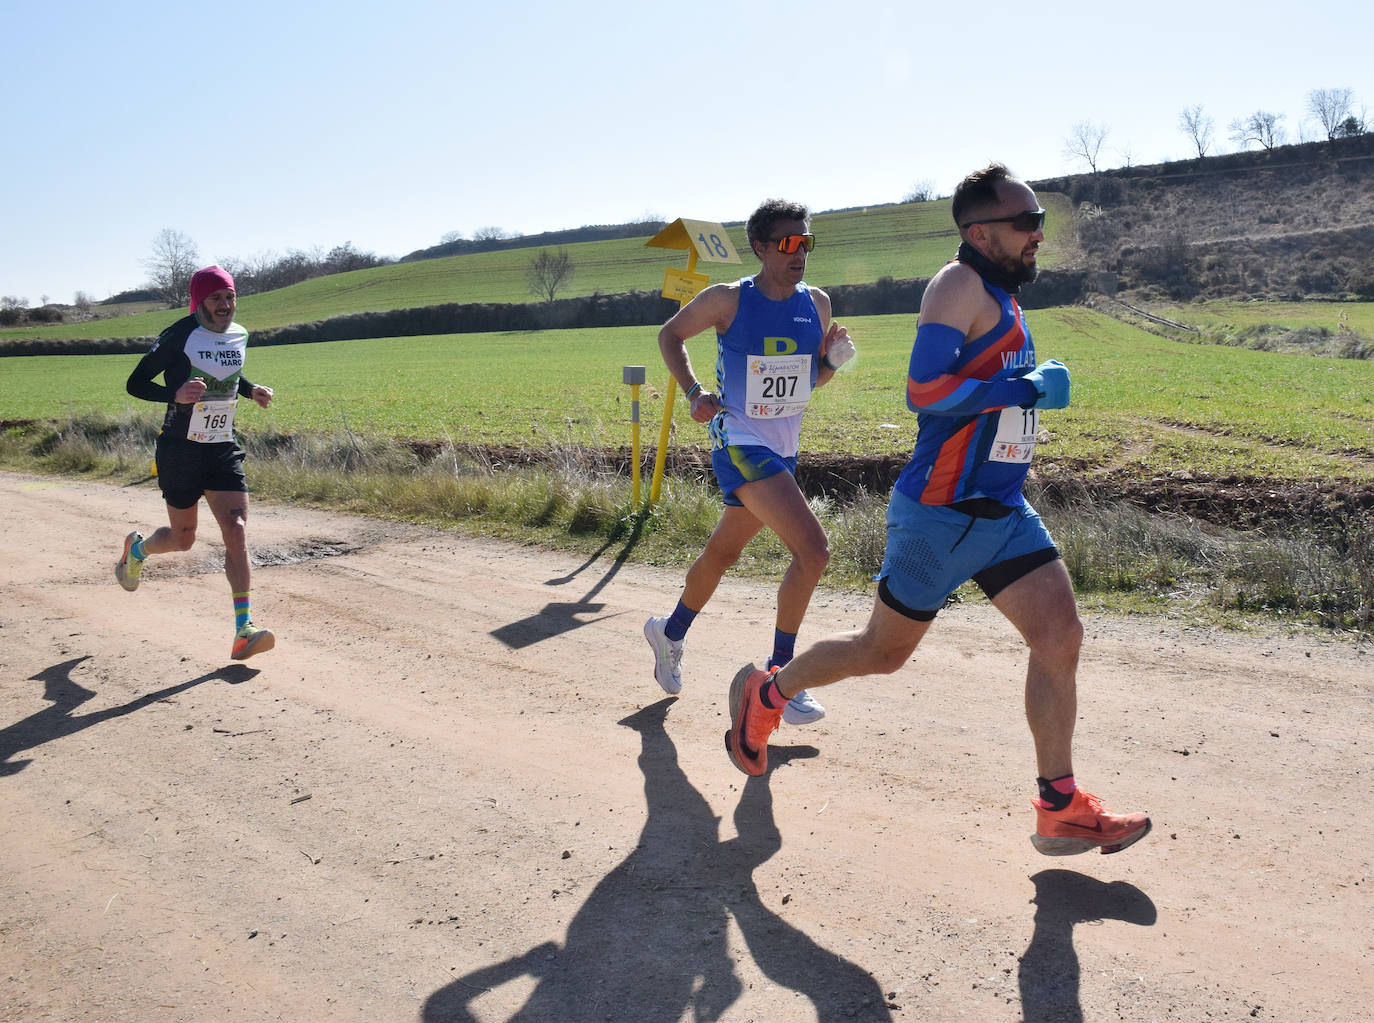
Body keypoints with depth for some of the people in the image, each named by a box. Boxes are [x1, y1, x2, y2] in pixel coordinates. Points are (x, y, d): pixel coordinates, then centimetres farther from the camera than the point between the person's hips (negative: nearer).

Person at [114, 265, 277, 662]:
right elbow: (135, 383, -9)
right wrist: (175, 394, -27)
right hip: (180, 450, -4)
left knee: (237, 532, -12)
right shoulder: (179, 336, -13)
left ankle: (244, 632, -12)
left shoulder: (239, 335, 5)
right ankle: (136, 549, 48)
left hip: (223, 450, 4)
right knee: (183, 538, 10)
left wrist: (252, 390, 4)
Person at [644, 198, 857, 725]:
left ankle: (670, 633, 47)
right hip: (740, 443, -7)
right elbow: (670, 335, 5)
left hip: (783, 449, 7)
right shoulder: (728, 300, -11)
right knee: (812, 548, -20)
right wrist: (694, 392, -8)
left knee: (724, 551, 22)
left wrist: (834, 357, -6)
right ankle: (779, 674, -6)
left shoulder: (817, 304, 3)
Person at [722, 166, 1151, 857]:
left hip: (1003, 512, 8)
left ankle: (1061, 809, 8)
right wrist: (1030, 389, -22)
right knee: (884, 651, 6)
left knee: (1060, 637, -1)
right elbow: (924, 388, -27)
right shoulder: (961, 284, -15)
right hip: (941, 513, -8)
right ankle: (765, 692, 31)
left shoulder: (1003, 296, 14)